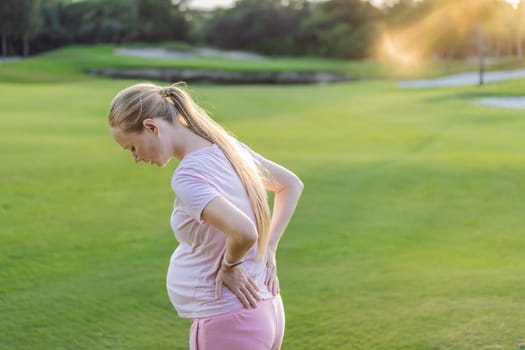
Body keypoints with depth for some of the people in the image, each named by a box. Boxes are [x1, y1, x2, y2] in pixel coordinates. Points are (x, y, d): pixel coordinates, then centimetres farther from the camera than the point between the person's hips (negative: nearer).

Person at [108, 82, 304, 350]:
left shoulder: (187, 176, -23)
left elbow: (244, 232, -37)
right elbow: (291, 185, 15)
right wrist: (268, 249, 9)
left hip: (227, 326, -9)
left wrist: (229, 265, -16)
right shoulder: (226, 146, 3)